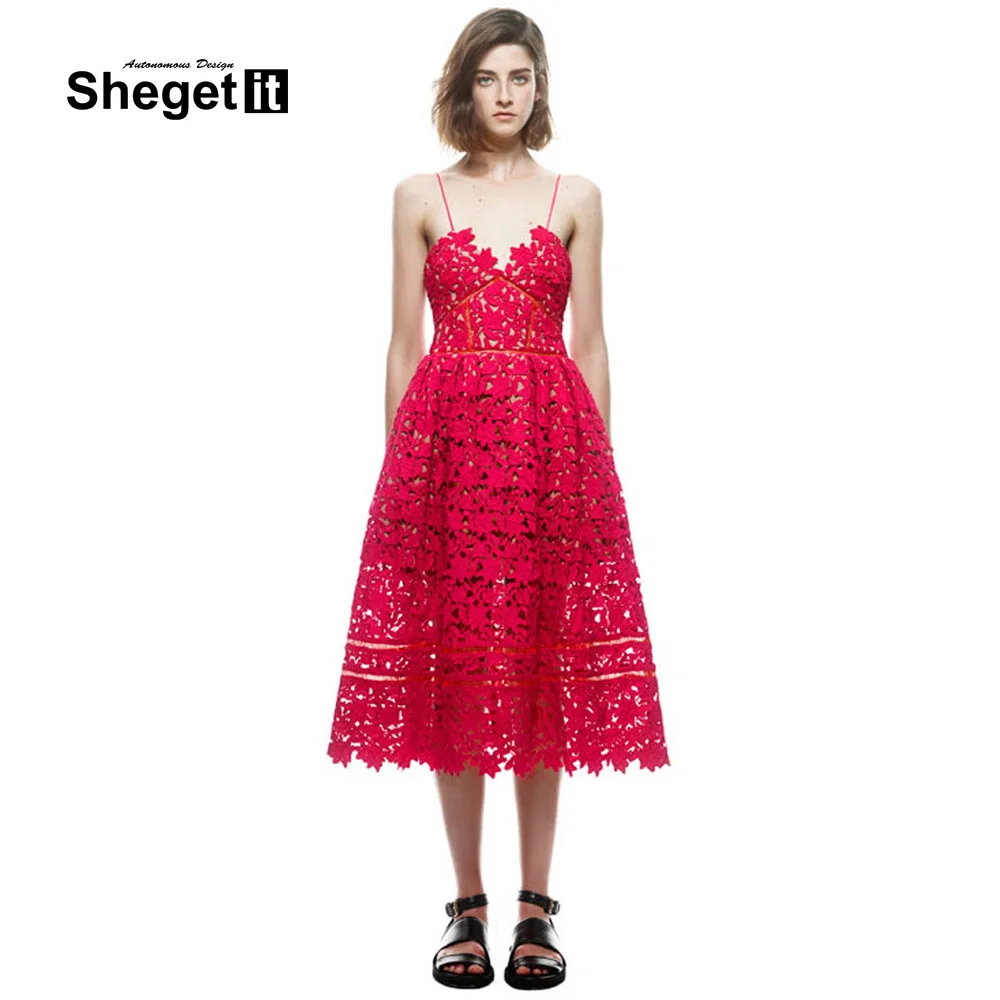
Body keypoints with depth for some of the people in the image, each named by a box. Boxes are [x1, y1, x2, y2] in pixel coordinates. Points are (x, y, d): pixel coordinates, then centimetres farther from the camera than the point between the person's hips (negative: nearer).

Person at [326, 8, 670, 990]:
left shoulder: (575, 198, 10)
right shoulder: (420, 197, 10)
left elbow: (589, 345, 7)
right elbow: (403, 344, 7)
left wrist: (598, 464, 2)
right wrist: (397, 464, 2)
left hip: (552, 439, 0)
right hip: (444, 440, 0)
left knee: (545, 665, 1)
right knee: (451, 663, 1)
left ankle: (537, 904, 14)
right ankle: (467, 904, 14)